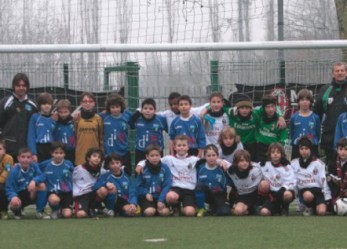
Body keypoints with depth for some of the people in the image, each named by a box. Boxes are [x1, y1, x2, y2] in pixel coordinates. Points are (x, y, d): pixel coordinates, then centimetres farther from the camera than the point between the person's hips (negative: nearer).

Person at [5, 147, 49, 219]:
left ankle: (40, 212, -9)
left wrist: (34, 181, -42)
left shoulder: (34, 166, -11)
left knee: (42, 185, -26)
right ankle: (17, 212, 7)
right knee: (14, 203, -36)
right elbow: (9, 188, -20)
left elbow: (41, 176, -20)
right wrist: (13, 196, -42)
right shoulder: (14, 171, -19)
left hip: (32, 194, 2)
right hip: (19, 195, -2)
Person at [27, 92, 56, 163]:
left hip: (51, 149, 3)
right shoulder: (35, 118, -1)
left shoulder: (54, 119, 8)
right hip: (39, 149, -3)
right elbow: (31, 136, -4)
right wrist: (33, 153, -10)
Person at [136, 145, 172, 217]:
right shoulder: (143, 169, -4)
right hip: (147, 197, -1)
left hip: (161, 197, 1)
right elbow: (138, 186, 3)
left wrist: (161, 200, -16)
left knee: (165, 212, -26)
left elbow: (167, 186, -6)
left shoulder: (165, 168, -4)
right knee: (150, 211, -30)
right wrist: (146, 193, -16)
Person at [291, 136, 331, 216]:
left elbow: (323, 180, 0)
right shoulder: (294, 163, 7)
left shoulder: (318, 163, 3)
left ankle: (314, 207, 11)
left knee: (321, 212, -26)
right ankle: (309, 208, -3)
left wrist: (327, 198, -5)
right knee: (308, 195, -38)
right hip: (303, 190, 1)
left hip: (317, 189, -1)